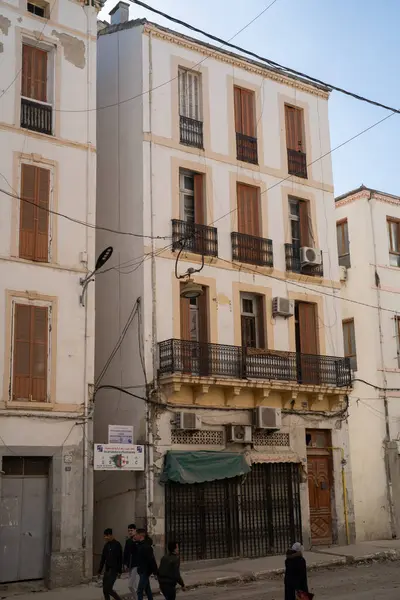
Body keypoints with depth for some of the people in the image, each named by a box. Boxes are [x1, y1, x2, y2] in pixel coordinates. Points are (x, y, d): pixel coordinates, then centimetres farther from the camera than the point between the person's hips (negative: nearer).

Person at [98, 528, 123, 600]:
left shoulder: (117, 545, -9)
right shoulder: (106, 545, 10)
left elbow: (120, 559, -10)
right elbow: (103, 559, 16)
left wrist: (119, 571, -13)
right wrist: (100, 570, 15)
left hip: (114, 570, -7)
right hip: (107, 570, 7)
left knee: (108, 589, -12)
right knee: (105, 590, 5)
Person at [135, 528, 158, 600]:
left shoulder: (146, 546, -20)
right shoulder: (140, 545, 10)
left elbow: (151, 560, -22)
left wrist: (155, 572, -21)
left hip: (145, 571, -10)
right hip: (142, 571, 10)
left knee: (140, 591, -10)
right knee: (147, 589, 16)